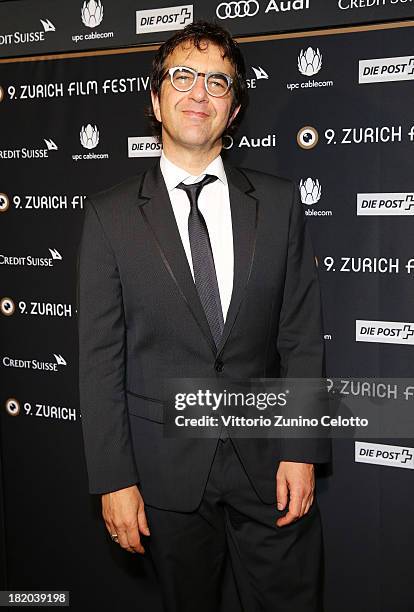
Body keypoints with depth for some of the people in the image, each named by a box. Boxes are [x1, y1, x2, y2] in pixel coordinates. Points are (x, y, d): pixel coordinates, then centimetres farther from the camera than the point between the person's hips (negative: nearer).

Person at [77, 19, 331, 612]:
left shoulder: (279, 201, 1)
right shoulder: (111, 214, -3)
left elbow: (302, 335, 1)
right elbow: (100, 358, -4)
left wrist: (301, 450, -4)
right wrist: (114, 479, -7)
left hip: (268, 459, 1)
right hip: (167, 470, -1)